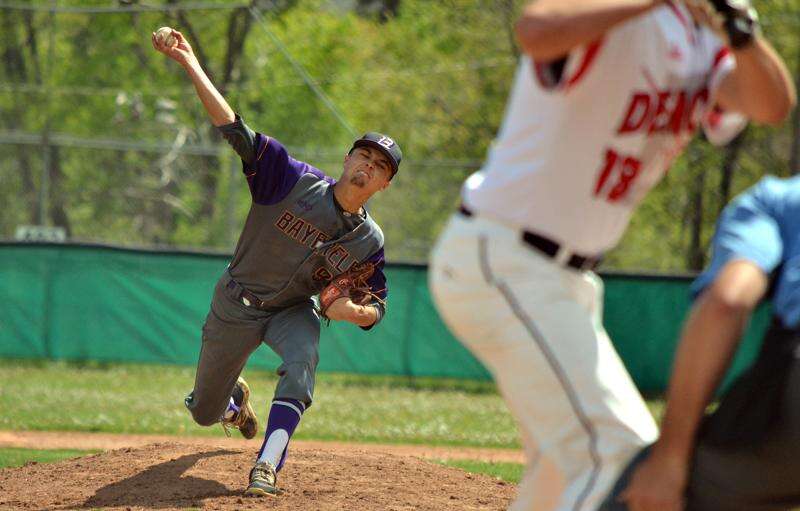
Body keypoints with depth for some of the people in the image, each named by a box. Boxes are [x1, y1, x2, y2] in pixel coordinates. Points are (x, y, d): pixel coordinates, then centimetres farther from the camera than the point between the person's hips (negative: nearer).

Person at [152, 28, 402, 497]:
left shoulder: (369, 241, -13)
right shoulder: (296, 180, -21)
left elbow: (377, 308, -2)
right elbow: (234, 129, -25)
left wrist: (351, 310, -28)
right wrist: (191, 65, -32)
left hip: (294, 311, 1)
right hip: (236, 305, 0)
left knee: (303, 360, -36)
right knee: (204, 413, 11)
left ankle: (267, 466, -38)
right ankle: (234, 398, 51)